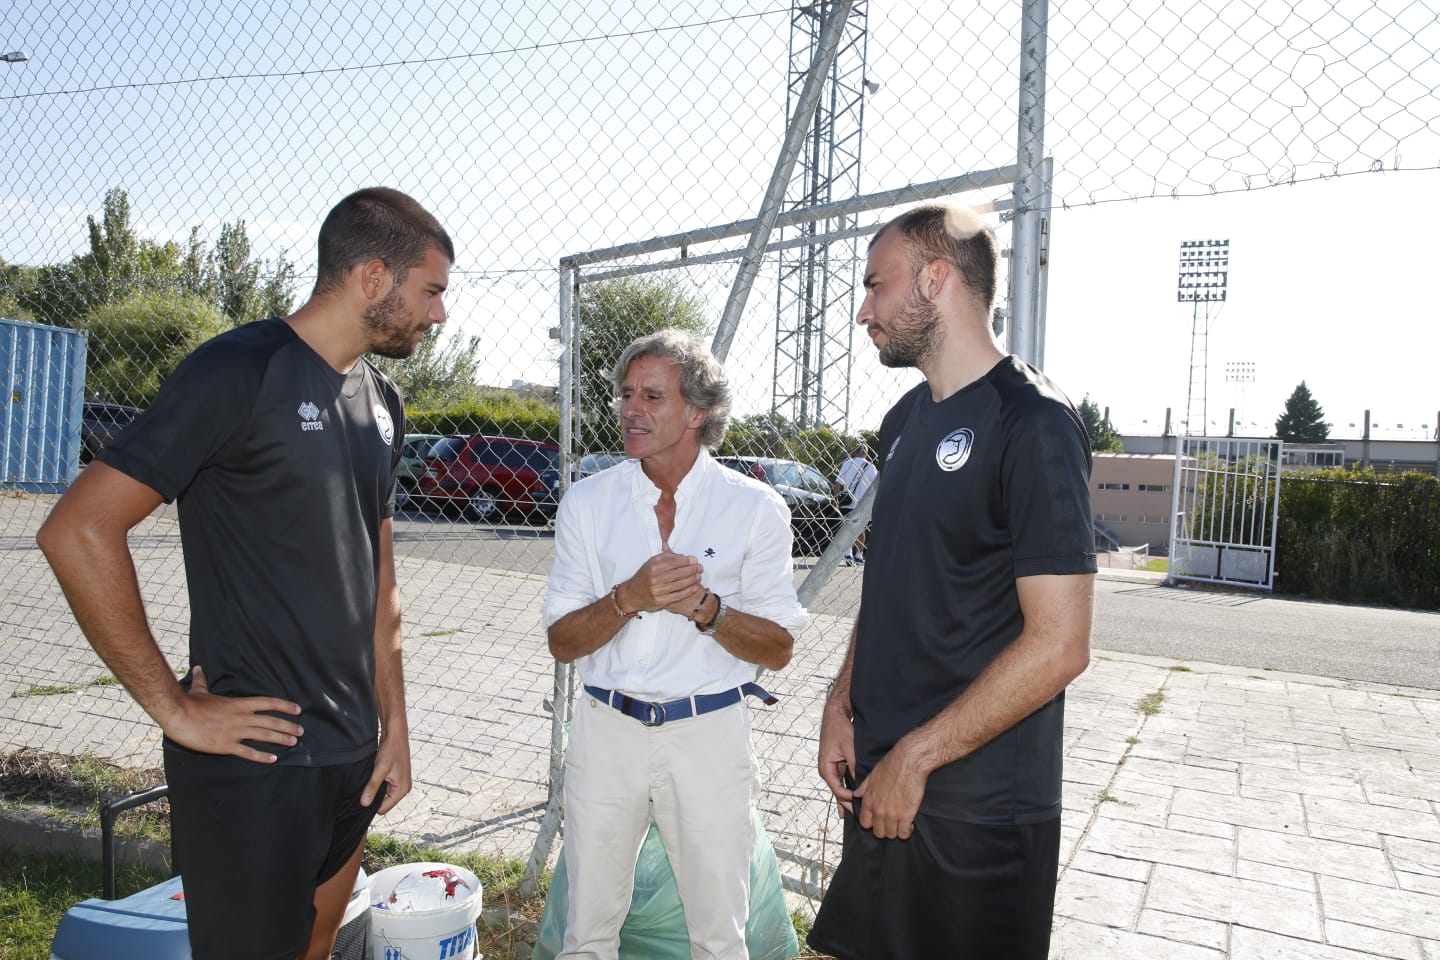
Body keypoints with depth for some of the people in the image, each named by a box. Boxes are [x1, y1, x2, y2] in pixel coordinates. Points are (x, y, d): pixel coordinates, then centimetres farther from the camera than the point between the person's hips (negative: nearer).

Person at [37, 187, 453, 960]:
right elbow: (76, 530, -19)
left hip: (353, 756, 7)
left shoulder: (381, 404, 9)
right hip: (256, 761, -7)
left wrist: (394, 725, 9)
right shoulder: (241, 370, -15)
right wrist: (174, 709, -16)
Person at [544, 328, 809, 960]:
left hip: (710, 734, -1)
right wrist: (631, 596, -19)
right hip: (607, 727, 2)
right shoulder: (588, 501, 1)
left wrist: (705, 607, -21)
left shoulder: (755, 507, -5)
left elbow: (778, 649, -3)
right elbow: (562, 643, 0)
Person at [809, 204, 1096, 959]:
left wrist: (915, 756, -16)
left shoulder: (1032, 423, -16)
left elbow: (1058, 645, -20)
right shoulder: (905, 421, 9)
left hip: (978, 807, -7)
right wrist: (842, 706, 4)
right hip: (884, 783, 7)